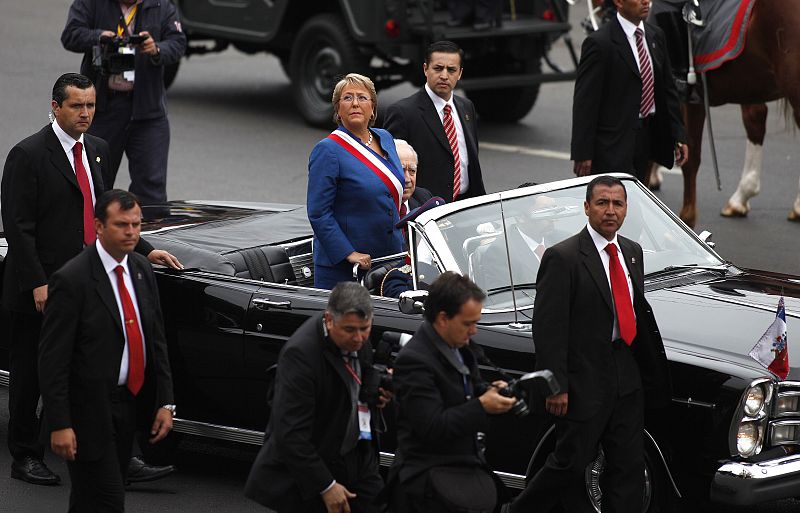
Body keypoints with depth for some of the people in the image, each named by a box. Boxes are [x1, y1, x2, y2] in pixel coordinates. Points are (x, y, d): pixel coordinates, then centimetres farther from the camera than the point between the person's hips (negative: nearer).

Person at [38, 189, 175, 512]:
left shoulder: (141, 270, 6)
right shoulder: (72, 280, -17)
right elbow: (52, 359, -16)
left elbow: (156, 339, 12)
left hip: (130, 403, 7)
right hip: (90, 409, -7)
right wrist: (59, 425, -19)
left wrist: (165, 402, 6)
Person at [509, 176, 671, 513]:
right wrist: (556, 386, -18)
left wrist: (650, 369, 14)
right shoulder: (563, 258, -13)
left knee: (629, 467, 8)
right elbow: (548, 328, -15)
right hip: (583, 380, -7)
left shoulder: (632, 253, 10)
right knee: (571, 463, 1)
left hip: (627, 375, 7)